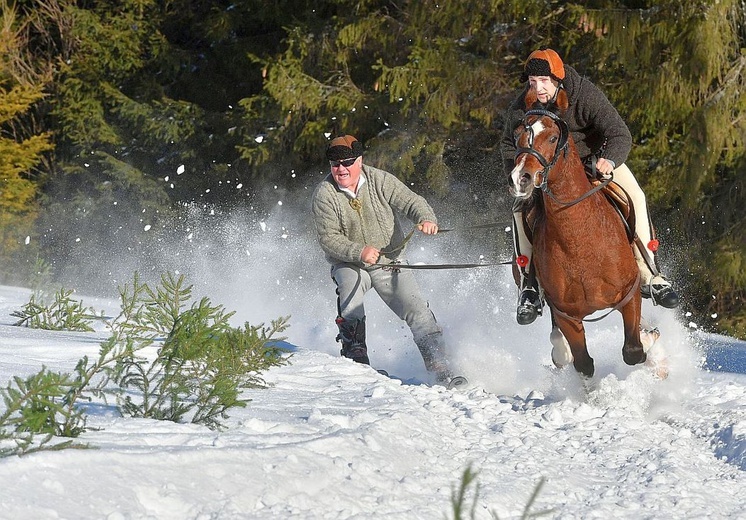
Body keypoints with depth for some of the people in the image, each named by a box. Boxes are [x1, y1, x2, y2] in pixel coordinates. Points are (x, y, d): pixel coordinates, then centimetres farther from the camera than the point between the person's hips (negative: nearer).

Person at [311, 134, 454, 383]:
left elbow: (411, 202, -12)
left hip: (390, 262, 1)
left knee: (419, 313, -9)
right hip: (348, 264, -1)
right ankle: (356, 360, -22)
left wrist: (426, 219, -35)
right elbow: (328, 238, -15)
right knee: (350, 288, -33)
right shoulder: (324, 194, -11)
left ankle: (442, 370, -1)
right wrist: (358, 251, -32)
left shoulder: (381, 181, -8)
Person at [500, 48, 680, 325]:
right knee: (523, 208, -23)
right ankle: (528, 285, -12)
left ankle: (649, 275, -12)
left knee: (634, 197, -21)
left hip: (597, 159, -1)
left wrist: (610, 160, -52)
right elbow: (509, 146, -1)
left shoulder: (586, 95, -28)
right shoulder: (520, 109, -19)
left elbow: (620, 135, -30)